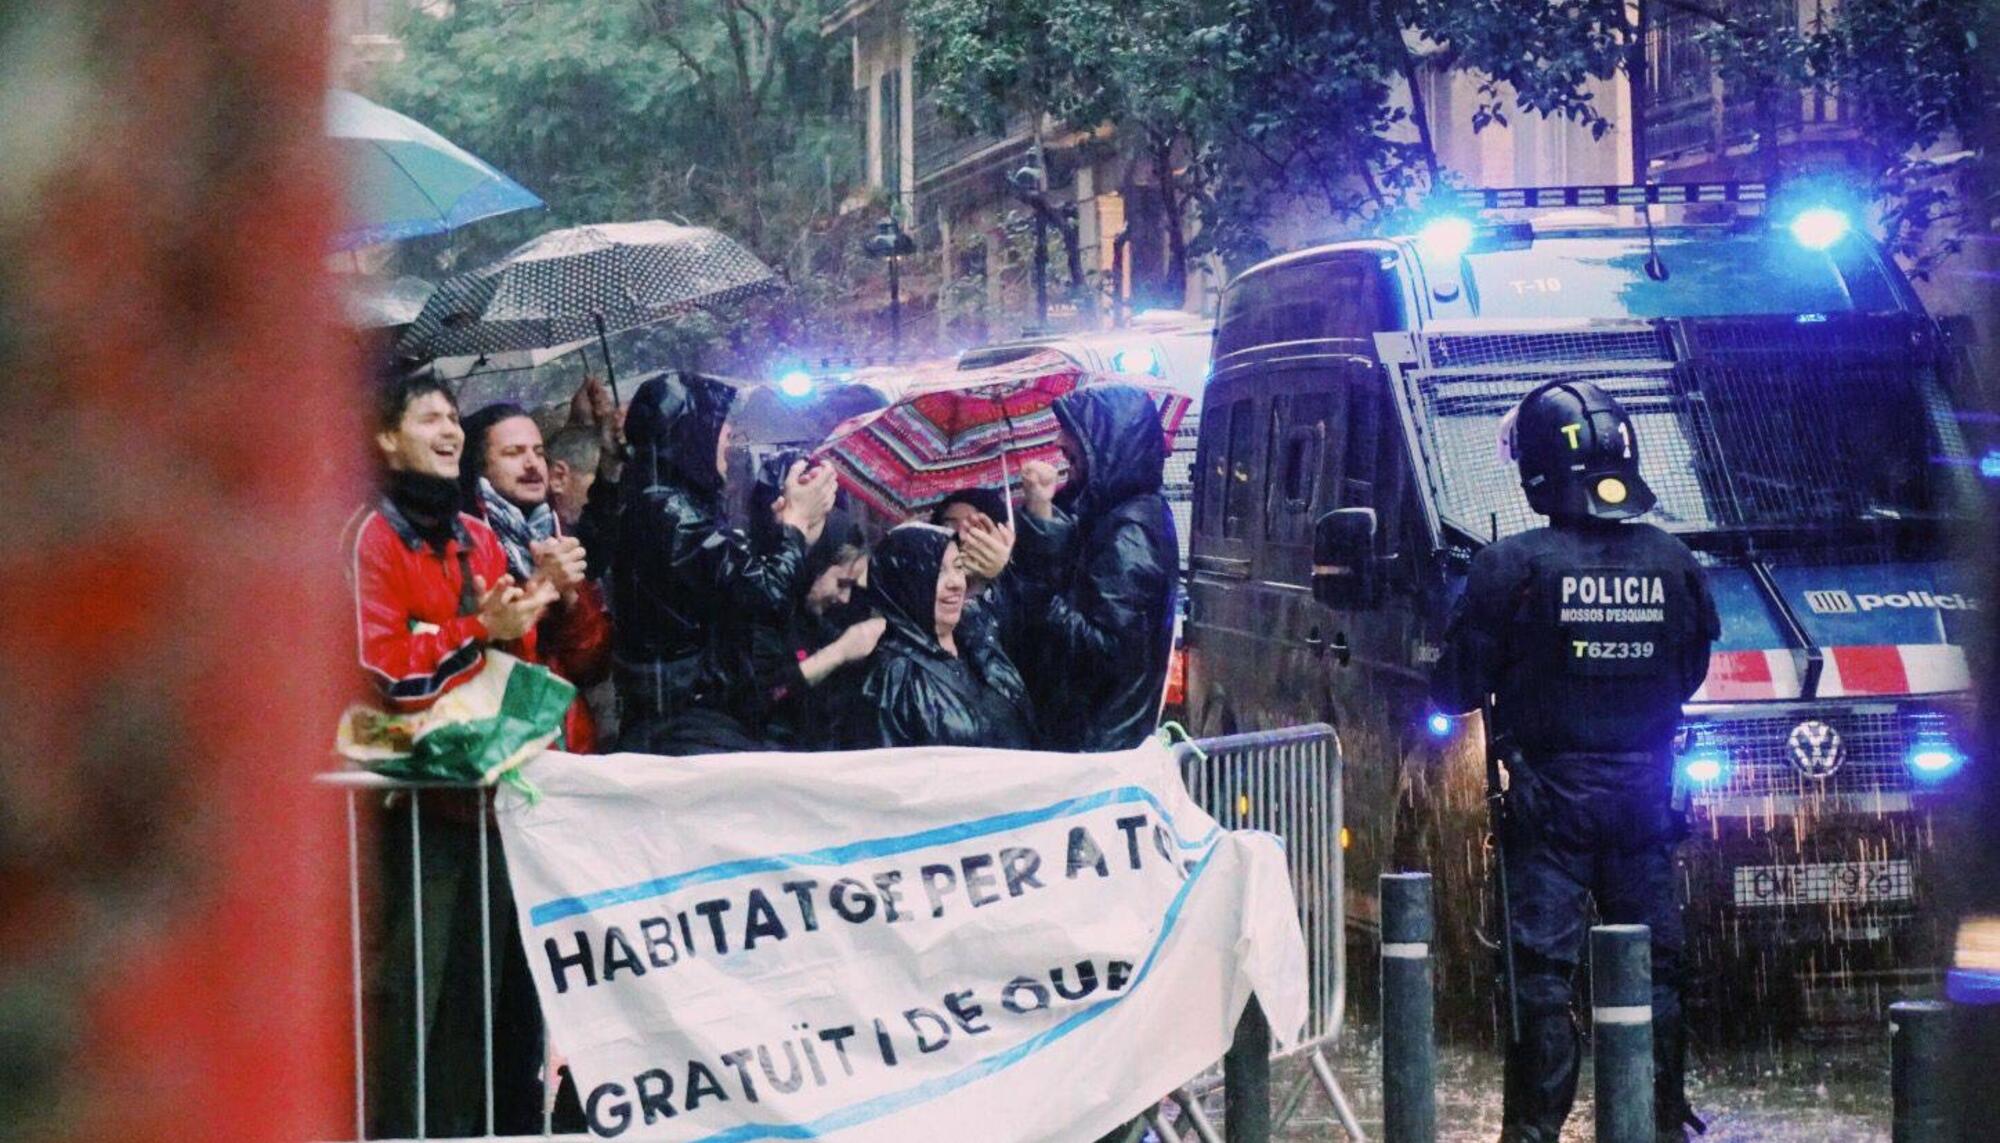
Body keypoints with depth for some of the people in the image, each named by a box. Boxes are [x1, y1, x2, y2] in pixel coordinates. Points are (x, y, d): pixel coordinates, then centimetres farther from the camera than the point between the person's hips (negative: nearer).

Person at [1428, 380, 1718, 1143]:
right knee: (1654, 967, 11)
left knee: (1541, 971, 0)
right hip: (1645, 792, 4)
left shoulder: (1514, 567, -13)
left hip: (1552, 795, -4)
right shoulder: (1671, 564, 0)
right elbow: (1689, 673, 12)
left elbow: (1457, 687, -9)